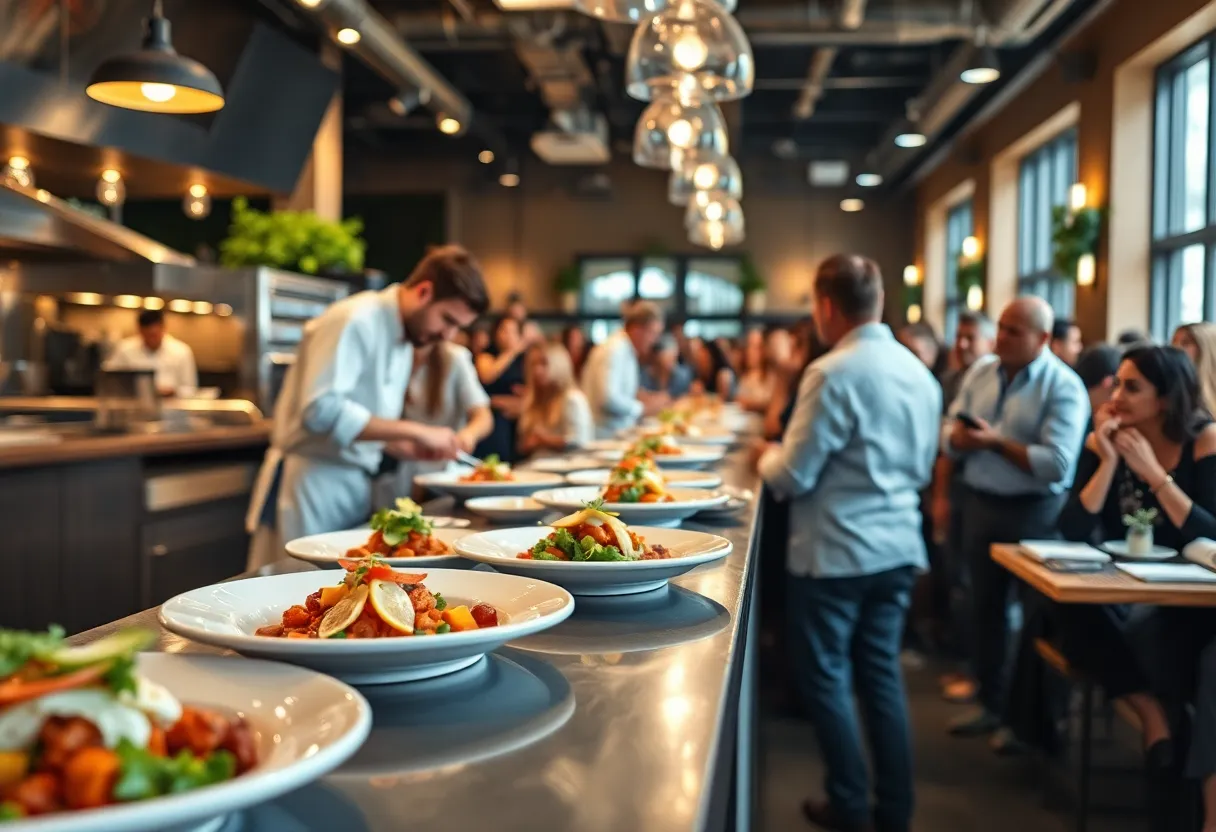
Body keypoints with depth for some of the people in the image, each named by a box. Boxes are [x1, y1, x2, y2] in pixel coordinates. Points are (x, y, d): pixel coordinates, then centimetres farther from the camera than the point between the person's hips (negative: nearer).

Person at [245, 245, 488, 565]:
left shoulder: (404, 340, 10)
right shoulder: (354, 321, -16)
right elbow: (322, 411, -27)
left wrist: (409, 448, 1)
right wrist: (415, 431, -24)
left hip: (356, 486, 8)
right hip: (311, 486, -8)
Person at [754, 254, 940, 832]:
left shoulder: (833, 372, -18)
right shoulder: (919, 372, 6)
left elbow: (794, 477, -16)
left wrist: (768, 457, 4)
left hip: (835, 552, -7)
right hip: (897, 547, 7)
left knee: (825, 678, 9)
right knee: (881, 674, 16)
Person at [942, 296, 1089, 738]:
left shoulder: (1063, 387, -12)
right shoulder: (980, 371, 7)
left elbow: (1056, 464, -22)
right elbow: (951, 433, 7)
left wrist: (996, 442, -19)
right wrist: (958, 436, -16)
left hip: (1034, 512, -6)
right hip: (980, 504, 6)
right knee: (985, 605, 14)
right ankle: (991, 701, 28)